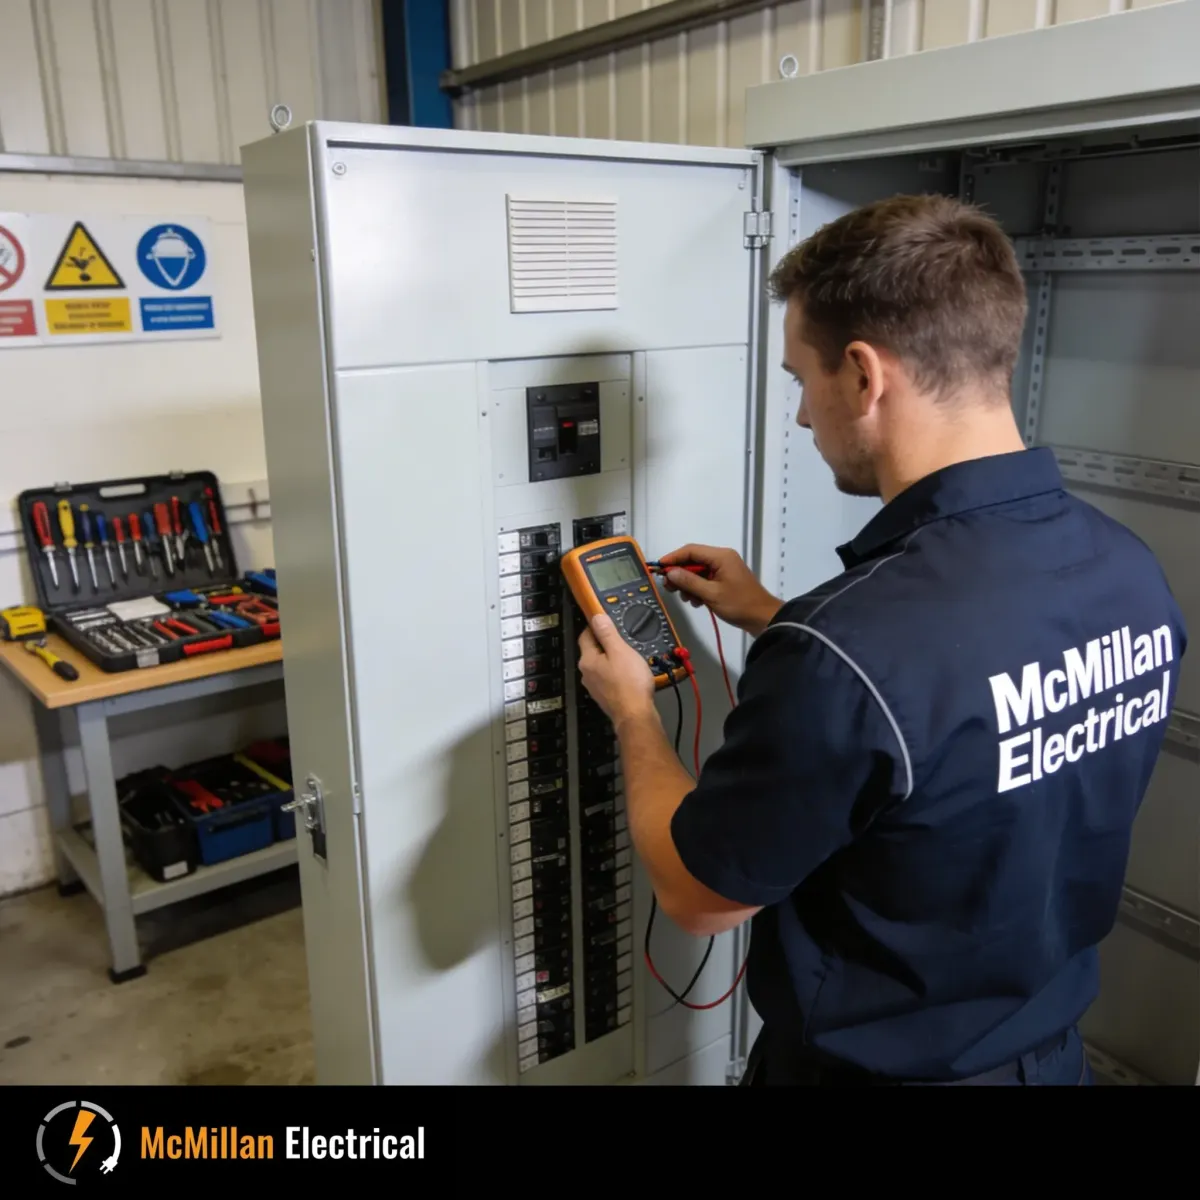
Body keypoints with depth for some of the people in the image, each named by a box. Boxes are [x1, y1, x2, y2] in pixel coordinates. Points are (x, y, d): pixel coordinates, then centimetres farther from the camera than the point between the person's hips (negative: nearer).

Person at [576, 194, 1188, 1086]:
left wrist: (633, 713, -5)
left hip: (872, 1066, -5)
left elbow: (698, 898, -20)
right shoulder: (1134, 574, -13)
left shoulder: (843, 657, -36)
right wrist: (779, 624, 7)